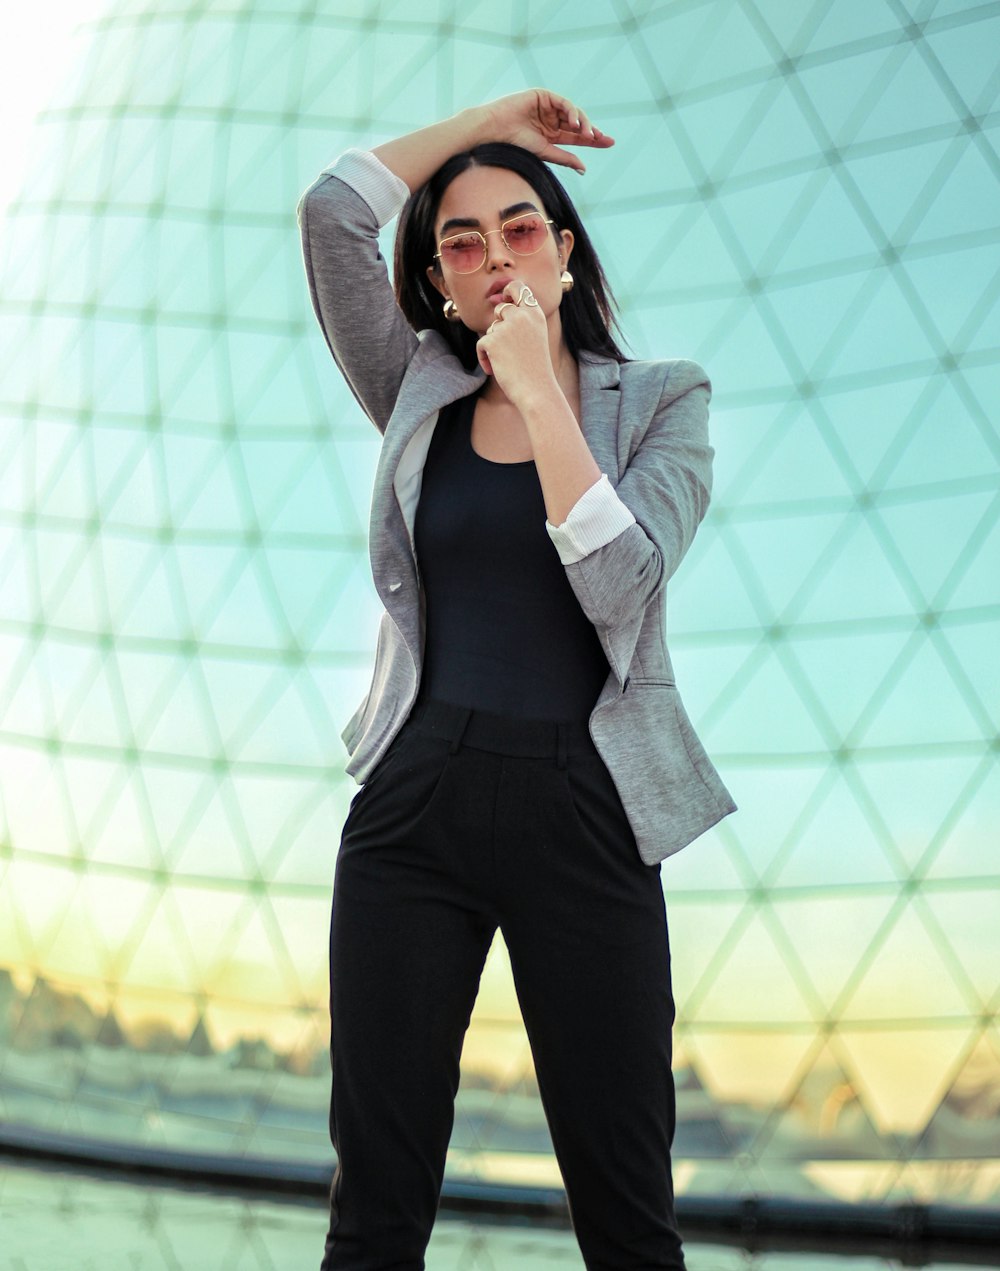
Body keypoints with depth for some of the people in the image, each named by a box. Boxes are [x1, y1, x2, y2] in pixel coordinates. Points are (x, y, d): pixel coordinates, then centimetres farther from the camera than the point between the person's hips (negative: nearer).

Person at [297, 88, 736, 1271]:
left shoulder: (661, 401, 5)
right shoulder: (420, 398, 12)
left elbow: (620, 584, -11)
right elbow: (330, 212, 3)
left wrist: (538, 389, -11)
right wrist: (489, 119, 8)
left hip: (583, 816, -2)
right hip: (413, 805, 2)